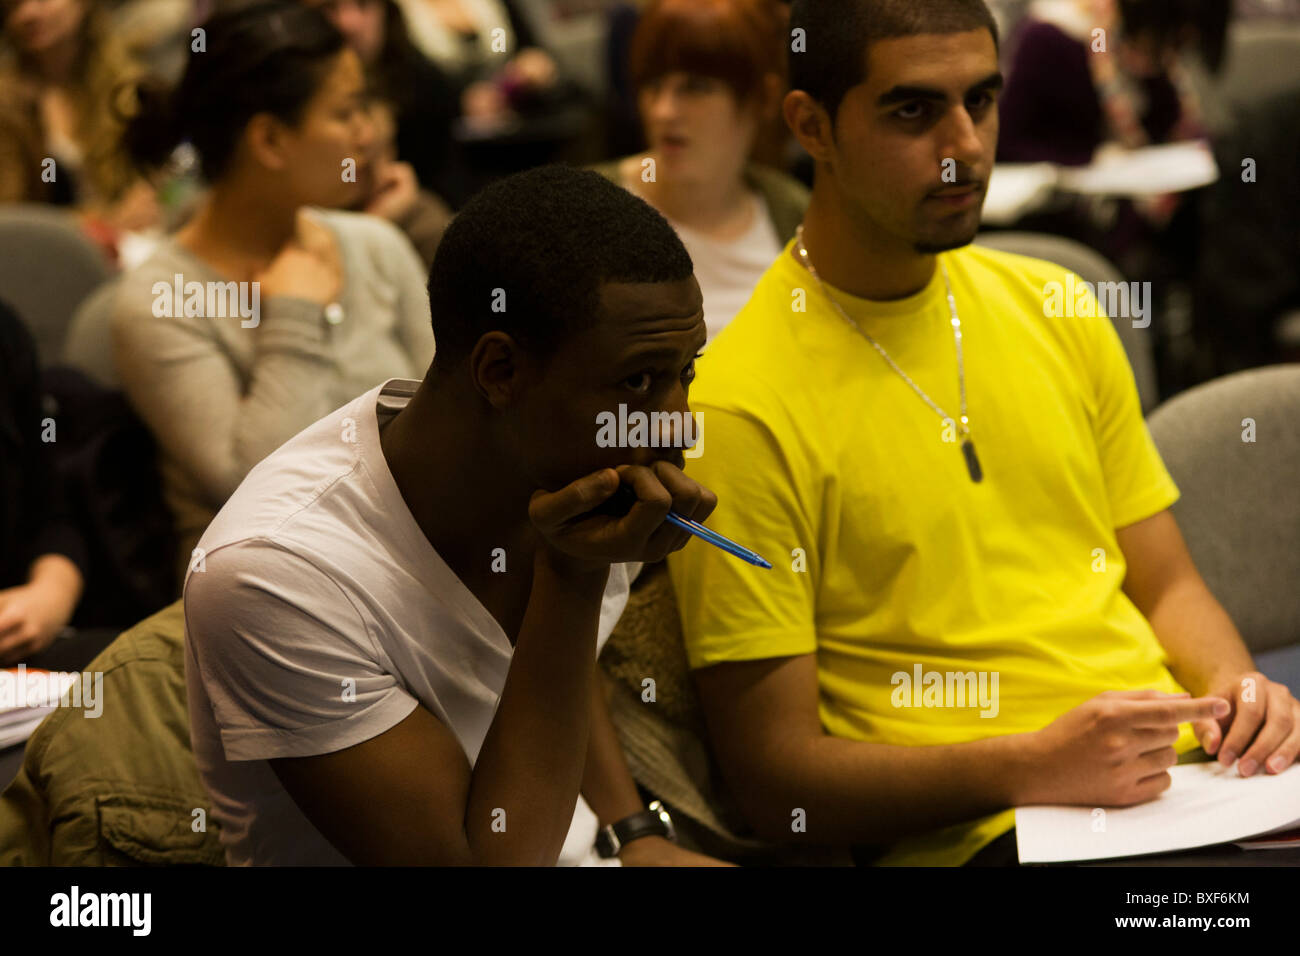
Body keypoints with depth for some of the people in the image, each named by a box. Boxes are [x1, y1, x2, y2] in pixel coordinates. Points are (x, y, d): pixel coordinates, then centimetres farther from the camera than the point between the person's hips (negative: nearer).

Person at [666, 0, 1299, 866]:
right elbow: (773, 776, -8)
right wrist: (1032, 766, -20)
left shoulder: (1055, 312, 14)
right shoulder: (742, 407, -7)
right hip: (980, 831, -7)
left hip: (1183, 772, 7)